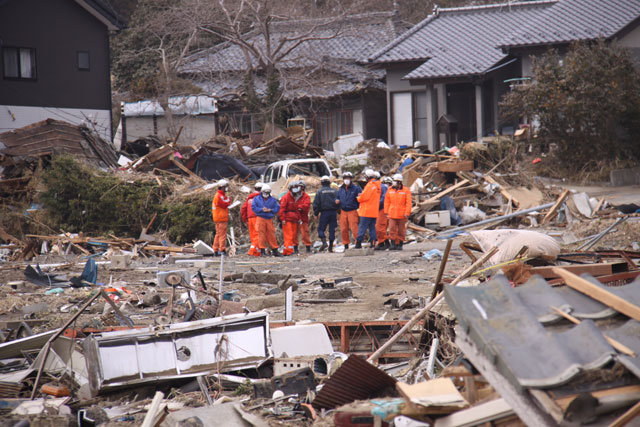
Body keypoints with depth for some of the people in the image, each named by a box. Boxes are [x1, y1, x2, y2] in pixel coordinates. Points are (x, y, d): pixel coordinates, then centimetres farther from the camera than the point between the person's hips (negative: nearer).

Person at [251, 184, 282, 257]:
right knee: (261, 234, -4)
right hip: (260, 218, -2)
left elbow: (277, 208, 5)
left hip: (269, 219, 2)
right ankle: (262, 250, 0)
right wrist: (262, 209, -14)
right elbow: (253, 207, -2)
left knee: (271, 234, 4)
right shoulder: (257, 199, 7)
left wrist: (270, 210, -11)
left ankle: (274, 250, 11)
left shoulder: (273, 200, 11)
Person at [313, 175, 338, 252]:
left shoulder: (319, 192, -1)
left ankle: (324, 242, -18)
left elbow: (316, 203, -3)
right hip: (333, 212, 3)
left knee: (321, 228, 4)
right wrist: (338, 212, 17)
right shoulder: (334, 191, 7)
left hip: (324, 212, -3)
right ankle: (331, 246, 7)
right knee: (332, 229, 7)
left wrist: (316, 213, 4)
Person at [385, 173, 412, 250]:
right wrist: (386, 212, 3)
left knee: (401, 231, 5)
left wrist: (407, 213, -12)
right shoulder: (390, 190, 7)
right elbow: (387, 202, 10)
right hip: (392, 214, 2)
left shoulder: (406, 190, -1)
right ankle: (393, 245, -8)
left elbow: (408, 203, -4)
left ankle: (400, 245, 12)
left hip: (402, 214, -2)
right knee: (392, 230, -7)